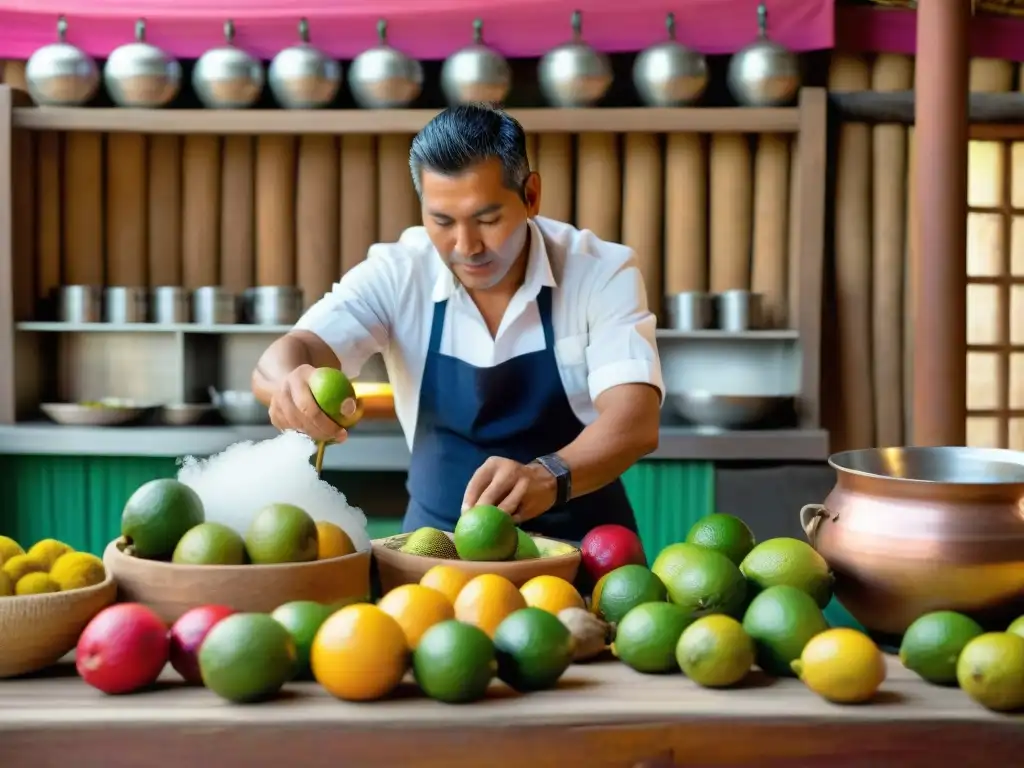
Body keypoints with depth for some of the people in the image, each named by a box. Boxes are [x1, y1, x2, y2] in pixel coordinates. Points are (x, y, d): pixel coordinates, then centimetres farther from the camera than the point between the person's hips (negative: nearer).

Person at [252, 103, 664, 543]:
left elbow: (635, 419, -23)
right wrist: (291, 384, -42)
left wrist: (549, 476, -43)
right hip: (438, 543, 3)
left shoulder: (602, 273, -12)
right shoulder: (396, 275, -8)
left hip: (580, 547, -3)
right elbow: (278, 363, -19)